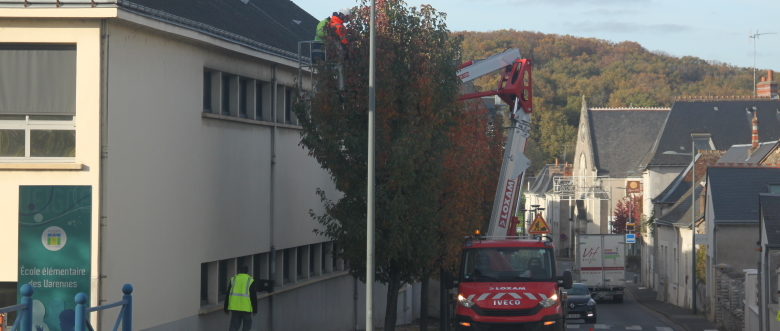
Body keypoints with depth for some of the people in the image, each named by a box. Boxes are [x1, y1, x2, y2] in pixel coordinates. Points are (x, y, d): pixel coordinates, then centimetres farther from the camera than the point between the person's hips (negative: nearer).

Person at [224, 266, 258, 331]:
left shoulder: (233, 280, 8)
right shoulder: (250, 281, 0)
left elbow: (228, 295, 10)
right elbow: (254, 297, -2)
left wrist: (226, 309, 16)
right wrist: (255, 310, 5)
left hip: (235, 307, 3)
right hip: (246, 308, -3)